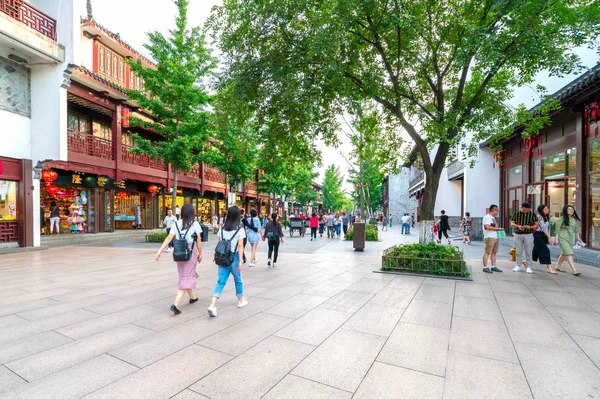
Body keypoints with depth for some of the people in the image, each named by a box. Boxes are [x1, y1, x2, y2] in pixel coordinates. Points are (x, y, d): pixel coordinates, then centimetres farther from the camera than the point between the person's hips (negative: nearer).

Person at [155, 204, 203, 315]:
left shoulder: (176, 224, 2)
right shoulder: (195, 224, -6)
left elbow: (169, 238, -7)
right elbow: (198, 240, -6)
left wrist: (159, 251, -6)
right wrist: (200, 254, 5)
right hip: (191, 252, -4)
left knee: (184, 275, 21)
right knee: (187, 278, -1)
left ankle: (192, 297, 39)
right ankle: (175, 304, -14)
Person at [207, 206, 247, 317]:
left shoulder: (222, 229, 3)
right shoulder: (240, 230, -9)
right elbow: (240, 246, -14)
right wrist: (240, 260, -14)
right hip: (234, 257, -3)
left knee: (221, 281, 4)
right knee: (238, 280, 16)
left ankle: (213, 305, -9)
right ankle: (241, 300, 34)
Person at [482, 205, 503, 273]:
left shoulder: (493, 218, 22)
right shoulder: (487, 217, -9)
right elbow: (487, 227, -19)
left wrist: (499, 228, 8)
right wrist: (497, 228, -14)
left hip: (495, 237, 10)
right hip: (489, 237, -10)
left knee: (494, 252, 11)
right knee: (487, 252, -7)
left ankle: (493, 266, 18)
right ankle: (485, 267, -5)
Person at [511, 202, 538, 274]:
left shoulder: (532, 214, 0)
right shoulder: (516, 213, 2)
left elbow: (536, 224, 3)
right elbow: (512, 223, 3)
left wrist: (530, 227, -17)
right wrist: (518, 226, -17)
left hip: (528, 235, -1)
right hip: (518, 234, 1)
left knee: (528, 252, 0)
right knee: (518, 251, 8)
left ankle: (528, 267, 10)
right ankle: (518, 266, 17)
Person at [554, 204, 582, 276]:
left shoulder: (575, 219, 5)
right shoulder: (562, 219, -11)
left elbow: (576, 229, 15)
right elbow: (557, 229, -9)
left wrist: (578, 237, 11)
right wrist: (556, 238, -11)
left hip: (570, 238, 7)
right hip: (562, 238, -7)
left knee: (564, 253, 16)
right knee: (569, 253, -13)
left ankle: (558, 267, 30)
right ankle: (574, 270, -15)